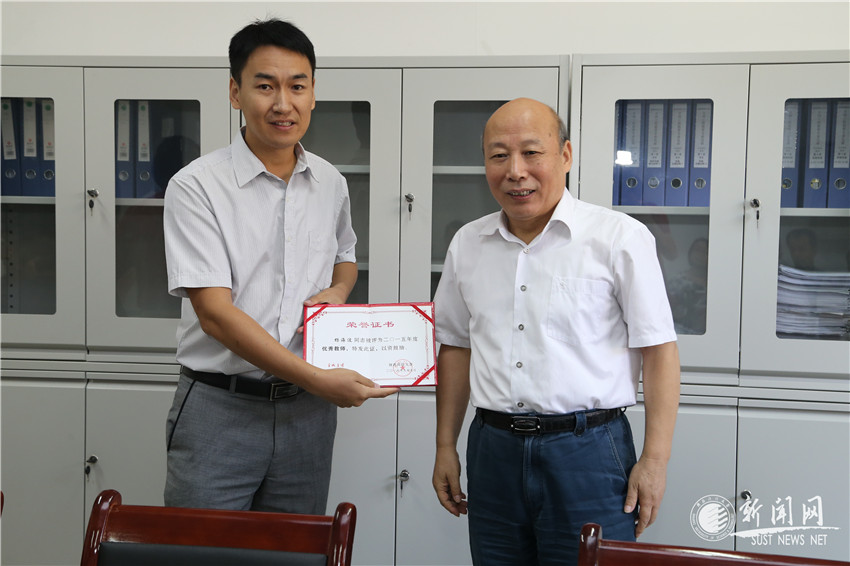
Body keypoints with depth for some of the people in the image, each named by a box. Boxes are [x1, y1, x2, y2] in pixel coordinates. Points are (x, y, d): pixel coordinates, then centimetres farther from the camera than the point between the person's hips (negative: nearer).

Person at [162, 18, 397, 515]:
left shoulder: (330, 184, 6)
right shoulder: (196, 187, -10)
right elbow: (215, 313, -17)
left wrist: (338, 291, 0)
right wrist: (318, 379, -21)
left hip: (307, 410, 5)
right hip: (220, 407, -4)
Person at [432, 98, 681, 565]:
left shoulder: (620, 239, -6)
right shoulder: (467, 244, 8)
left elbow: (658, 350, -5)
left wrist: (654, 461, -9)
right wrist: (445, 447, 14)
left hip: (588, 454, -4)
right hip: (492, 451, 4)